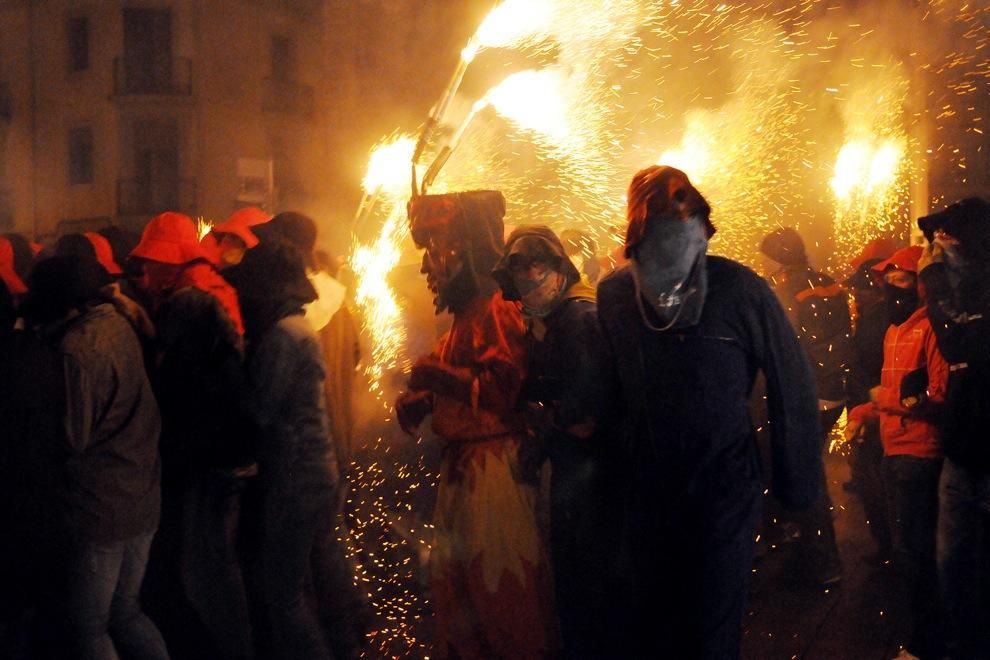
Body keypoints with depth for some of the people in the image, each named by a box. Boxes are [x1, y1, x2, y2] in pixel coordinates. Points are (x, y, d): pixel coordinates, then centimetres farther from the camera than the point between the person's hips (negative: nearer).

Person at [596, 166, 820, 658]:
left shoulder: (738, 290, -13)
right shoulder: (614, 293, -4)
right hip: (644, 487, 3)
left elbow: (791, 386, -7)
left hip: (723, 487, -3)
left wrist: (796, 484, -3)